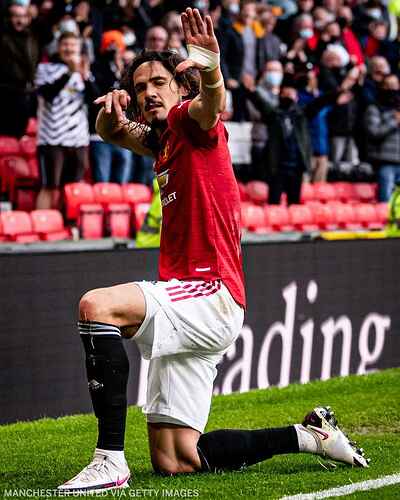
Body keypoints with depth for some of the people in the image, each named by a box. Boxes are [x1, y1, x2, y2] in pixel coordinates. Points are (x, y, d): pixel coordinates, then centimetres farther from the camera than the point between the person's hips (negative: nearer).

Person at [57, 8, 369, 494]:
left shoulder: (190, 122, -5)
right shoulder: (162, 141, 20)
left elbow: (210, 103, -27)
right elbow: (113, 131, 31)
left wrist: (210, 64, -52)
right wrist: (112, 110, 5)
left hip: (211, 294, -10)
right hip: (189, 300, 10)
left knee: (96, 305, -31)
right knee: (174, 461, 7)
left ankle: (110, 459, -33)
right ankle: (307, 435, 22)